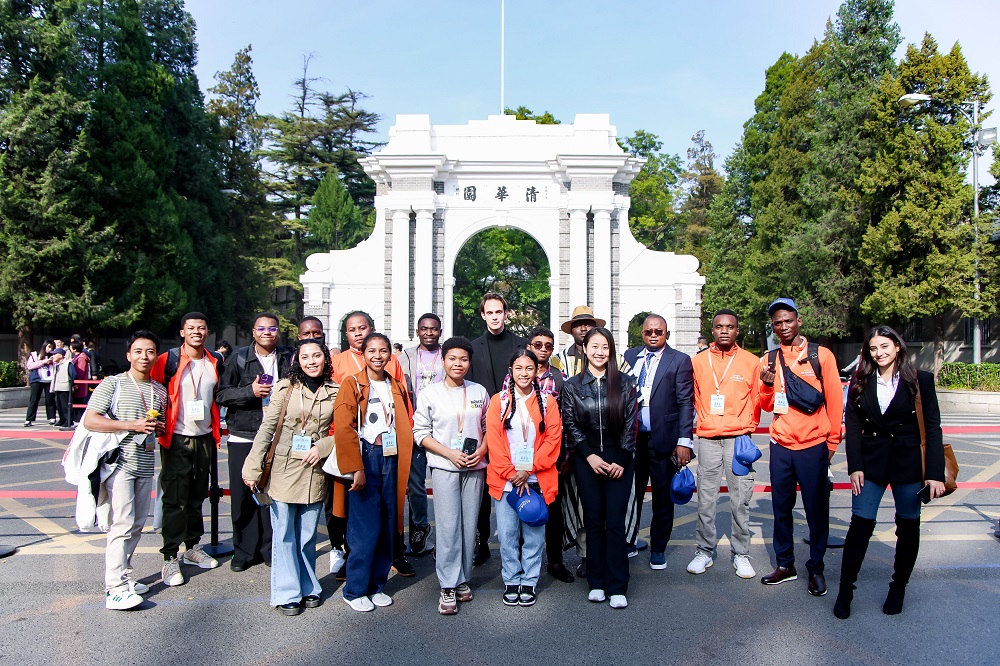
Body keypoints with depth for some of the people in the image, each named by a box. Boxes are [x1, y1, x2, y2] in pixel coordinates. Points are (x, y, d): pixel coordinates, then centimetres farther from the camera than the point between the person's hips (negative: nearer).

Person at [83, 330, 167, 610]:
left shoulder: (160, 390, 14)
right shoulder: (113, 384, -4)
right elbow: (90, 420, -12)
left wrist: (160, 427, 3)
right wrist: (132, 425, -18)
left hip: (145, 465, 6)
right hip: (120, 462, -6)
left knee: (137, 524, 11)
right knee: (123, 524, -10)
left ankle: (123, 576, 23)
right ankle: (115, 589, -6)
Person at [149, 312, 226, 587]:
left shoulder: (215, 362, 7)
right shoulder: (169, 360, -8)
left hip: (204, 437, 5)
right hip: (177, 439, -5)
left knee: (197, 496, 15)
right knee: (175, 499, -2)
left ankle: (193, 547, 28)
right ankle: (170, 558, 7)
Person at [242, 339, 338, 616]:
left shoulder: (335, 392, 2)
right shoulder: (285, 388, -3)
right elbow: (266, 429, -4)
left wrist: (323, 446, -9)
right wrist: (253, 468, -7)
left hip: (315, 471, 2)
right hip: (284, 469, -1)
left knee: (308, 534, 12)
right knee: (284, 534, 5)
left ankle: (308, 587, 27)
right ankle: (287, 593, 18)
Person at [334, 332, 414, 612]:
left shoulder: (398, 388, 14)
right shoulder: (352, 384, -2)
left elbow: (406, 429, 14)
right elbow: (343, 428, -12)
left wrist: (405, 467, 5)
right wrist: (355, 468, -18)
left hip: (392, 462, 5)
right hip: (365, 459, -5)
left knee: (388, 528, 8)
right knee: (366, 528, -4)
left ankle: (377, 585, 23)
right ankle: (355, 590, 12)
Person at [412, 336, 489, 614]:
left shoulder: (479, 392, 8)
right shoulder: (429, 393, 0)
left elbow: (488, 428, 13)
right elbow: (421, 433, -1)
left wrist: (481, 451, -6)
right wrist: (450, 454, -11)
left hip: (475, 467, 3)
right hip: (444, 467, -2)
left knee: (470, 525, 6)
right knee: (448, 526, -4)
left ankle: (463, 580, 21)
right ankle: (448, 587, 5)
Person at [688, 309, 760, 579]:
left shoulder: (751, 361, 3)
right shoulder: (698, 361, 5)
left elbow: (757, 400, 9)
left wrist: (748, 427, 4)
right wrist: (702, 424, 10)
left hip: (739, 438, -1)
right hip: (708, 438, 1)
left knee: (741, 499, 4)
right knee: (705, 499, 5)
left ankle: (741, 554, 18)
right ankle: (704, 551, 18)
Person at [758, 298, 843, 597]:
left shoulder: (821, 355, -3)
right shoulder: (769, 360, 7)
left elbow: (835, 400, 0)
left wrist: (832, 440, 0)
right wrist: (767, 385, -8)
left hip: (813, 445, -3)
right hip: (780, 445, 3)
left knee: (816, 510, 5)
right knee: (781, 508, 10)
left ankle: (816, 568, 20)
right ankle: (785, 564, 23)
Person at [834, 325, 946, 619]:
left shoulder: (921, 380, -3)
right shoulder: (860, 382, 2)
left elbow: (932, 428, -4)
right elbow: (852, 426, 1)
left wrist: (935, 473, -9)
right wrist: (855, 466, -6)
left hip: (908, 463, 0)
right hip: (871, 462, 1)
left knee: (908, 527, 11)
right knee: (860, 525, -2)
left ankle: (898, 589, 29)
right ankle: (845, 591, 7)